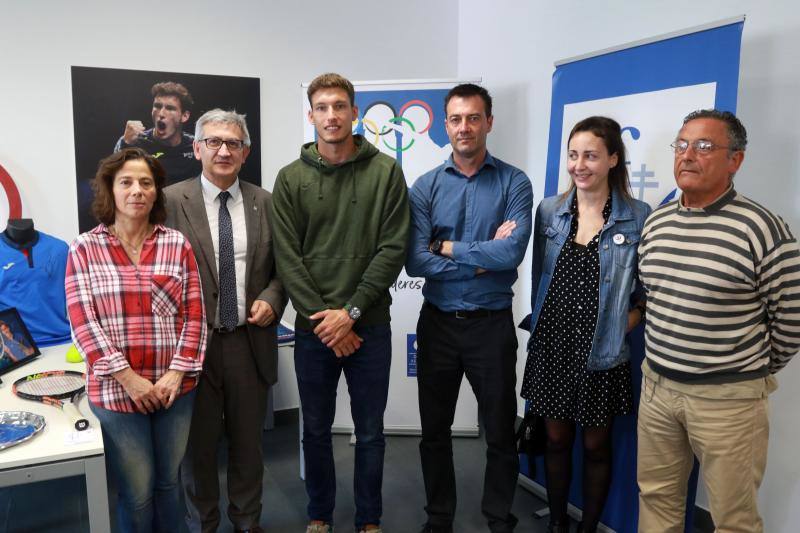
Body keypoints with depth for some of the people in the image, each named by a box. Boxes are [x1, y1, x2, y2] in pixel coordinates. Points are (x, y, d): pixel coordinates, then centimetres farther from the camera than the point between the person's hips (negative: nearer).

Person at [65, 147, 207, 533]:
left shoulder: (177, 244, 3)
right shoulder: (84, 249, -2)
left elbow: (194, 315, 1)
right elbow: (82, 323, -7)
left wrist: (176, 373, -9)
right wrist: (129, 379, -13)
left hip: (174, 388, 2)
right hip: (116, 391, -2)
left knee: (168, 482, 17)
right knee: (137, 493, 8)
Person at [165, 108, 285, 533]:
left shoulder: (265, 202, 3)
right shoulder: (171, 200, -4)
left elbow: (280, 266, 10)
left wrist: (271, 299, -8)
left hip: (250, 341, 2)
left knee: (248, 442, 16)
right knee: (198, 445, 14)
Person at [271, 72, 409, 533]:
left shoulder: (386, 171, -2)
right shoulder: (291, 179, 2)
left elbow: (393, 249, -7)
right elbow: (288, 258, -3)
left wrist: (351, 311, -13)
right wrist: (323, 319, -11)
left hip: (371, 326, -1)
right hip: (313, 328, 1)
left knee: (370, 432, 12)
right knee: (316, 431, 15)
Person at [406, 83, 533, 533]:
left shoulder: (514, 183, -4)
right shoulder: (426, 186, -1)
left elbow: (513, 252, -20)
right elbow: (416, 262, -12)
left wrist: (448, 247, -12)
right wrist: (483, 256, -14)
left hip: (492, 324, -1)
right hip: (438, 323, 2)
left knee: (501, 433, 12)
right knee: (435, 431, 15)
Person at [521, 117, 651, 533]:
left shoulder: (639, 217, -7)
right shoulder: (548, 210, 1)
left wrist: (626, 322, -11)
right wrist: (540, 325, 6)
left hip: (603, 354, -2)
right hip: (552, 347, 2)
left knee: (596, 446, 14)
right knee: (556, 439, 15)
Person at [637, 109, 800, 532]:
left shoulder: (763, 229, -15)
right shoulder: (655, 223, 5)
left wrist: (754, 372, 5)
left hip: (728, 398, -5)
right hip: (656, 385, 5)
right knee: (656, 497, 19)